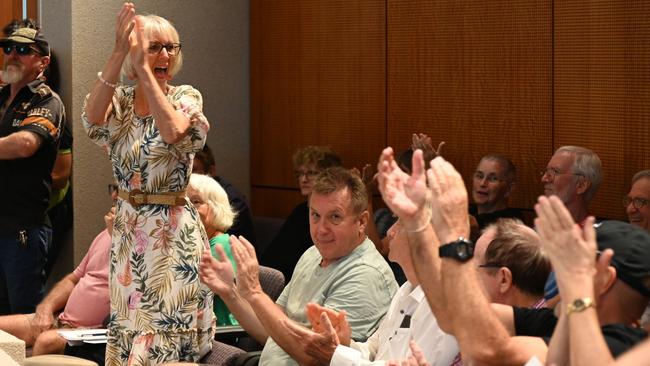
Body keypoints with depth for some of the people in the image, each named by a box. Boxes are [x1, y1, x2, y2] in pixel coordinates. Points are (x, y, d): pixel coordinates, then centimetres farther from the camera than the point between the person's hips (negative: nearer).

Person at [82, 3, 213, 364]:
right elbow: (92, 119, -21)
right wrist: (118, 54, -28)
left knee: (168, 329, -2)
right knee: (129, 324, 10)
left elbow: (173, 132, -27)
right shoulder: (120, 100, 3)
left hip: (173, 230, -4)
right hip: (128, 227, 4)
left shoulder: (185, 97, -4)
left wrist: (143, 70, -25)